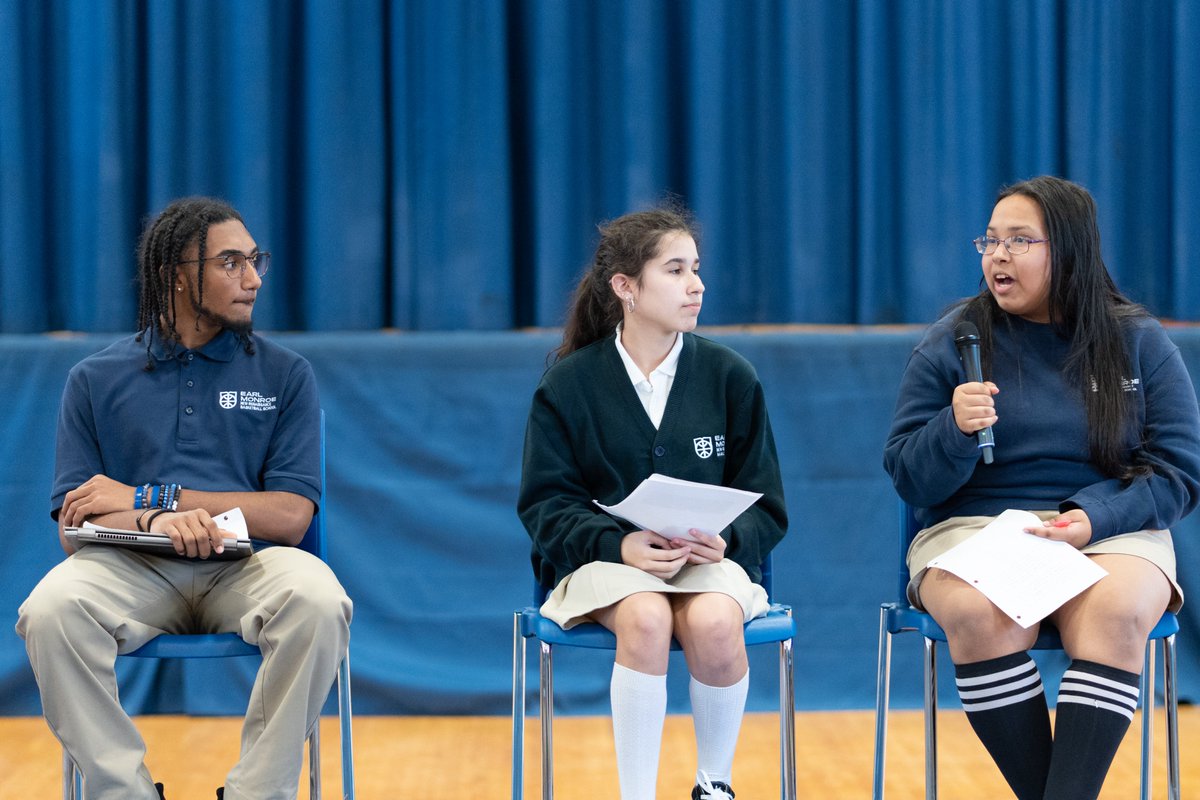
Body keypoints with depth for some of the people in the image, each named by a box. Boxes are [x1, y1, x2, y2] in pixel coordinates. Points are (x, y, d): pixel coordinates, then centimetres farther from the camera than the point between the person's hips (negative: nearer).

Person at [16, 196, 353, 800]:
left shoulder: (284, 375, 13)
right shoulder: (96, 379, 14)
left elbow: (290, 516, 1)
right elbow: (74, 526, 6)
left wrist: (147, 496, -6)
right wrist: (154, 522, -18)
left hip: (245, 568, 0)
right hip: (132, 569, 0)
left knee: (318, 601, -34)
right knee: (51, 609, -32)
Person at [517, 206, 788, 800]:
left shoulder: (730, 377, 5)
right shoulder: (569, 383, 3)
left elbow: (765, 506, 6)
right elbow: (545, 504, -1)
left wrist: (726, 541, -16)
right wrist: (621, 545, -19)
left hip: (709, 557, 1)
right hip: (605, 556, -1)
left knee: (715, 622, -33)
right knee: (646, 618, -36)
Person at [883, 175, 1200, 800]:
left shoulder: (1139, 342, 7)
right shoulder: (950, 343, 6)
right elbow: (909, 479, 5)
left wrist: (1095, 517, -13)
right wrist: (954, 430, -17)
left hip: (1110, 532, 0)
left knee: (1116, 612, -34)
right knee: (982, 615, -34)